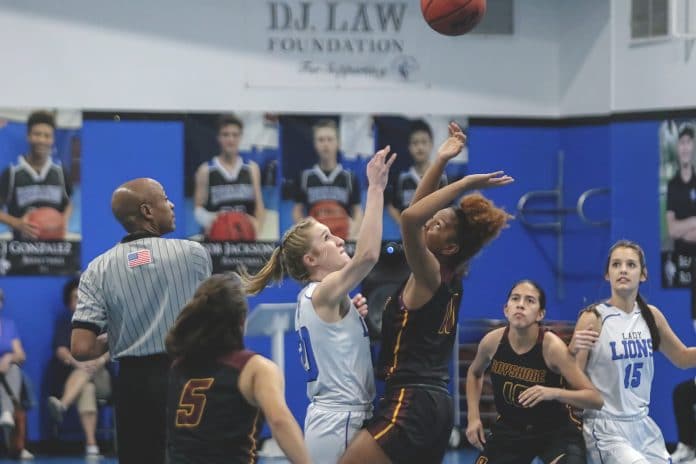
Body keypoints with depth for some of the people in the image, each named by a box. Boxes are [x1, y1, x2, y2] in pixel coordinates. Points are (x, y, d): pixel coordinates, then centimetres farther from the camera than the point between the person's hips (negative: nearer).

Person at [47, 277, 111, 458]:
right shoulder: (65, 323, 16)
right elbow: (60, 349, -4)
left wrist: (102, 359, -28)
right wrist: (77, 363, -28)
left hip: (102, 378, -1)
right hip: (72, 377, 1)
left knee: (87, 372, -37)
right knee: (86, 388, -37)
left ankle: (62, 405, -67)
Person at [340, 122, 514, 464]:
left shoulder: (430, 275, -10)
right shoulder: (449, 278, 12)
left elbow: (411, 217, -27)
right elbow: (417, 215, 22)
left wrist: (466, 184, -19)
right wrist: (441, 161, 18)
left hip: (411, 404, -9)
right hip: (435, 404, 9)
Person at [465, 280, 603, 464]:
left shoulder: (552, 346, -24)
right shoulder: (492, 341, -14)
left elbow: (595, 399, -26)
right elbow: (475, 373, 13)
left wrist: (553, 393, -41)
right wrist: (473, 417, 2)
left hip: (557, 431, -4)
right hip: (509, 430, 4)